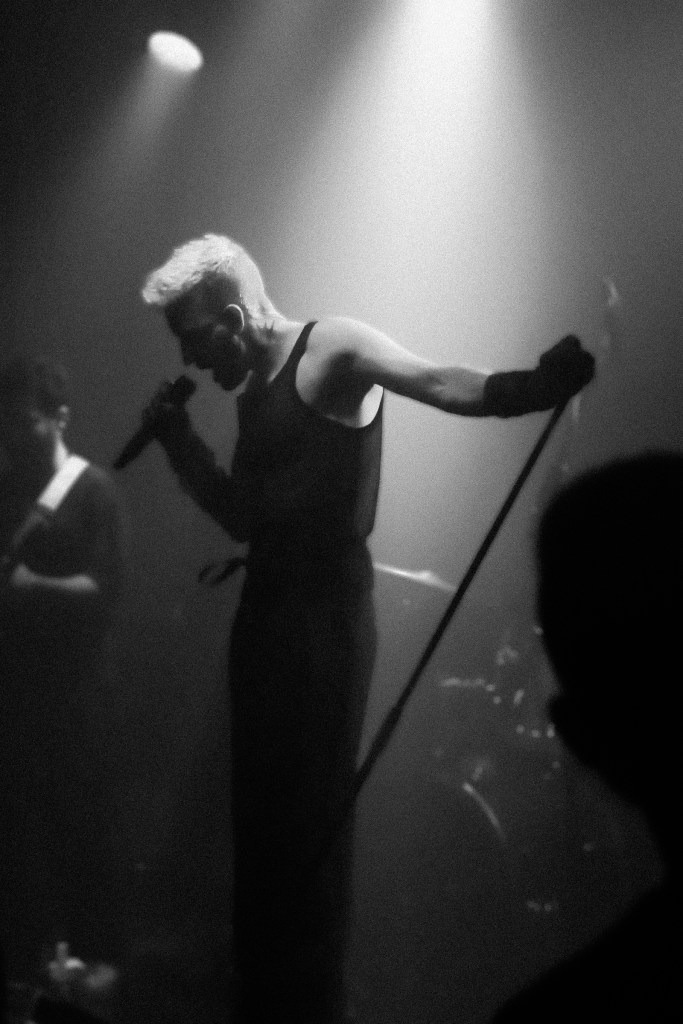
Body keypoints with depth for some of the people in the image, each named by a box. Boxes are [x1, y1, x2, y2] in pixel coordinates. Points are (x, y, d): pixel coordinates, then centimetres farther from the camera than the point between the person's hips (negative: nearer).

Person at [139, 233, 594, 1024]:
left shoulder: (332, 348, -7)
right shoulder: (254, 391, 18)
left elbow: (439, 384, -23)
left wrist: (532, 387, -42)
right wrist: (180, 442, 10)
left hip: (326, 609, -9)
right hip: (265, 608, 9)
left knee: (310, 816, -5)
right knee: (259, 811, 13)